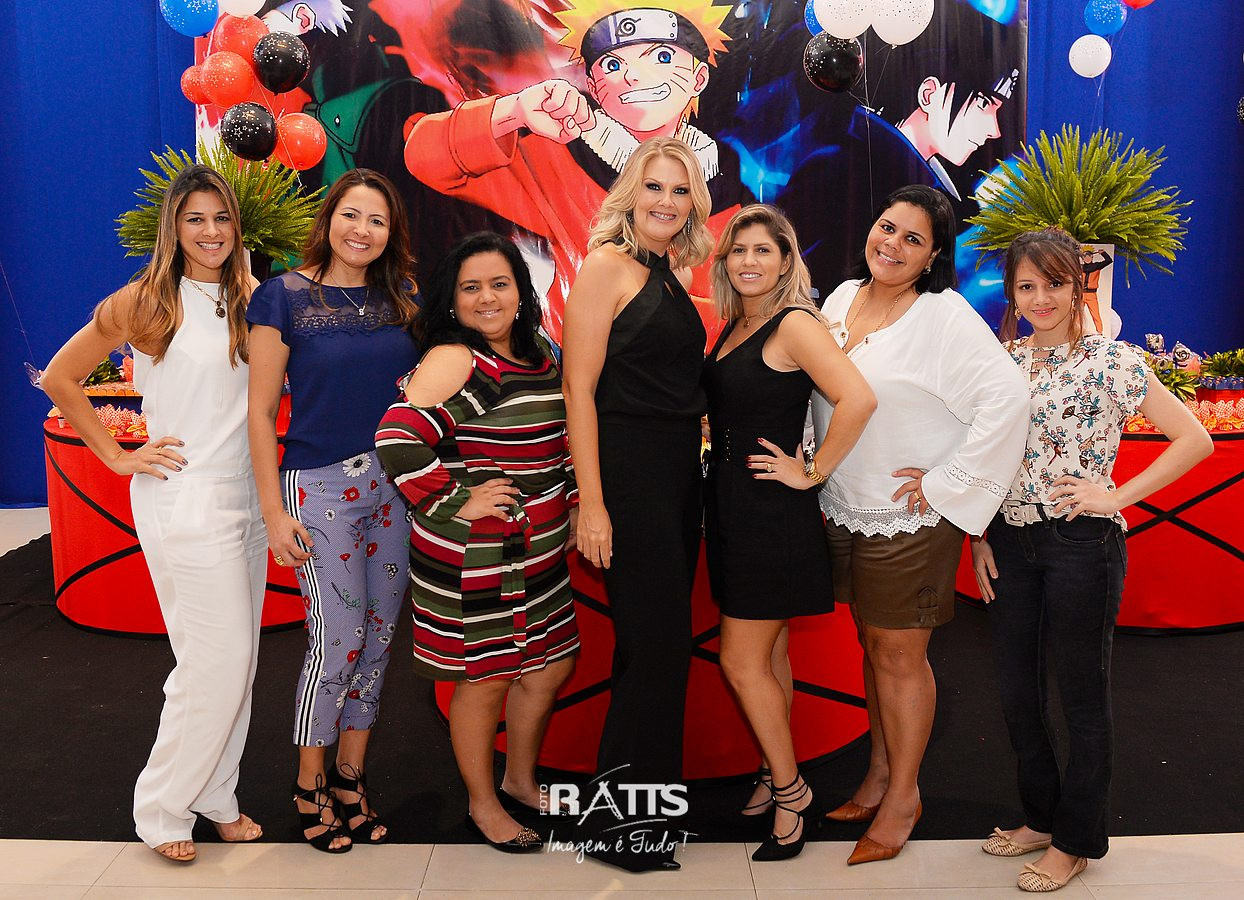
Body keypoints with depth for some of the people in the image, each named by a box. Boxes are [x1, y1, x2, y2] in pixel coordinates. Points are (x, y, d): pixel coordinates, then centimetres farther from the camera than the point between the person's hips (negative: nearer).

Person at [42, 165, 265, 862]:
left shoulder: (249, 298, 9)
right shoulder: (148, 301, -5)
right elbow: (61, 378, 0)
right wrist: (118, 456, -2)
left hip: (248, 494, 6)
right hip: (185, 498, -6)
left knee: (240, 656, 10)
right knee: (220, 656, -5)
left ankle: (216, 796, 26)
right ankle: (163, 807, 14)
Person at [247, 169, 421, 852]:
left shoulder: (400, 299, 8)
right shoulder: (284, 296, -4)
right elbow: (261, 412, -5)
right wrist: (274, 511, -9)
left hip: (396, 482, 5)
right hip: (321, 487, -5)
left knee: (380, 634, 10)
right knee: (338, 640, -3)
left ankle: (350, 774, 27)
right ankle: (310, 785, 19)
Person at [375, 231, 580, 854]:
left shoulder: (540, 355, 8)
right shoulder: (453, 360, -17)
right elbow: (396, 439, -28)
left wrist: (572, 503, 17)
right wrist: (455, 502, -21)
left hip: (539, 551, 8)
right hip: (473, 560, -8)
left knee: (551, 667, 18)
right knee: (485, 679, 6)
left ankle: (521, 781, 40)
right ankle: (482, 806, 29)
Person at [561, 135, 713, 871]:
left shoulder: (672, 276, 15)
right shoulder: (608, 265, -8)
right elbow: (579, 386, -14)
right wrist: (591, 504, -19)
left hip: (678, 475, 8)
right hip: (629, 472, -8)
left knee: (664, 643, 14)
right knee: (654, 643, -3)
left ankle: (652, 801, 30)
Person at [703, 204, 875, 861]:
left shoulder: (794, 324, -15)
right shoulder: (734, 326, 10)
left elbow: (858, 400, -27)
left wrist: (812, 473, -19)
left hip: (772, 511, -8)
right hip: (731, 504, 8)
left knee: (742, 661, -2)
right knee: (767, 654, 17)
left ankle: (789, 789, 16)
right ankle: (779, 776, 30)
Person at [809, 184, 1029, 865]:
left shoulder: (946, 317, -15)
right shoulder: (842, 298, 6)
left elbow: (1008, 396, -25)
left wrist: (947, 481, -22)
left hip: (910, 519, -6)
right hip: (844, 510, 6)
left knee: (900, 655, 4)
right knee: (871, 644, 17)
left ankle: (903, 795, 22)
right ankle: (880, 772, 34)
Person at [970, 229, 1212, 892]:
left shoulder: (1113, 361, -9)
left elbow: (1195, 441, -11)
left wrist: (1116, 496, -14)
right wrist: (978, 537, 5)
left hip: (1082, 542, -5)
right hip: (1009, 544, 5)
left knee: (1082, 695, 8)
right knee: (1015, 690, 14)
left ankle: (1076, 841, 25)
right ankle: (1041, 816, 35)